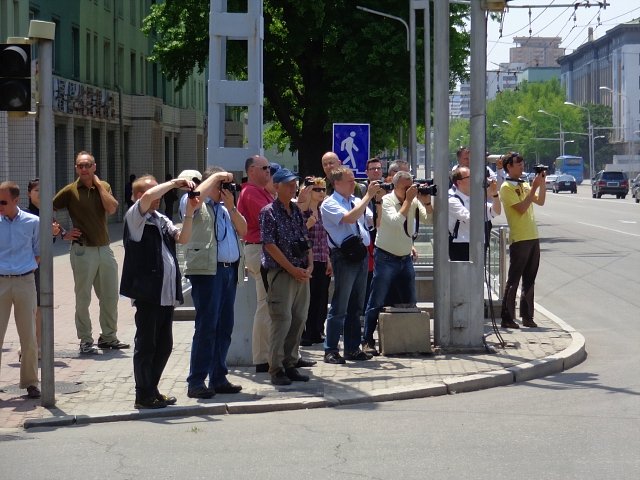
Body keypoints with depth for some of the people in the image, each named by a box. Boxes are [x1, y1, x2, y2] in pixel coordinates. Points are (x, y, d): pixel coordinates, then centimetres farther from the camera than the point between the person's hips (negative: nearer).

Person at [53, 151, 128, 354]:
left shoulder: (103, 186, 8)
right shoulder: (71, 191, -4)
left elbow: (111, 209, -10)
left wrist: (98, 183, -7)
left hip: (104, 249, 4)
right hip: (83, 251, -4)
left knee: (110, 297, 11)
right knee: (83, 298, 1)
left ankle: (108, 337, 23)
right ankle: (85, 341, 8)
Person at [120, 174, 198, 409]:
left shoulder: (162, 220, 19)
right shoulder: (135, 217, -3)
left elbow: (183, 238, 8)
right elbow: (148, 196, -22)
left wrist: (189, 213, -4)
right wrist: (175, 183, -14)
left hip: (167, 293, 8)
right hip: (147, 292, -8)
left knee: (164, 345, 13)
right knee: (146, 345, -2)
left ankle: (152, 390, 23)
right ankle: (143, 396, 3)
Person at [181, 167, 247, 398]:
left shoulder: (225, 207, 22)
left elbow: (243, 231, 13)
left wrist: (231, 206, 3)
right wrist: (216, 176, -10)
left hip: (230, 270, 7)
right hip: (207, 270, -7)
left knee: (225, 327, 9)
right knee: (206, 327, -9)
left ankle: (218, 378, 16)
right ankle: (196, 382, -6)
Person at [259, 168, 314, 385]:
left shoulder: (296, 211, 15)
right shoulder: (269, 212, -6)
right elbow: (270, 245, -12)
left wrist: (309, 267, 1)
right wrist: (292, 269, -14)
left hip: (301, 274, 7)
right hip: (280, 273, -7)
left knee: (298, 320, 6)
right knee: (281, 321, -9)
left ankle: (290, 365, 14)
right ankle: (276, 369, -4)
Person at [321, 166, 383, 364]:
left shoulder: (357, 201, 15)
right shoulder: (329, 204, -6)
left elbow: (374, 221, 15)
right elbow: (349, 218, -21)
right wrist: (368, 196, -19)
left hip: (362, 254, 7)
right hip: (344, 256, -7)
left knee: (356, 306, 12)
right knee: (339, 306, -5)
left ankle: (352, 349, 18)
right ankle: (331, 350, 0)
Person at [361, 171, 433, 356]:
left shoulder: (415, 201, 3)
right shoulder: (386, 201, -12)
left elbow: (430, 220, 0)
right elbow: (396, 221, -28)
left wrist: (427, 202, -13)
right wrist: (408, 200, -22)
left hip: (405, 258, 6)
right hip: (386, 258, -6)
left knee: (410, 302, 9)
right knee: (377, 302, -5)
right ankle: (367, 341, 0)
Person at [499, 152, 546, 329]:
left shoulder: (524, 185, 16)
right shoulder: (507, 187, -8)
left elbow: (540, 201, 13)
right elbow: (521, 208, -17)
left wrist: (542, 183, 3)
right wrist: (534, 187, -16)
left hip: (533, 238, 8)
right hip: (519, 239, -8)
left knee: (529, 281, 11)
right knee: (513, 281, -5)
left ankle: (527, 316, 16)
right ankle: (507, 318, -3)